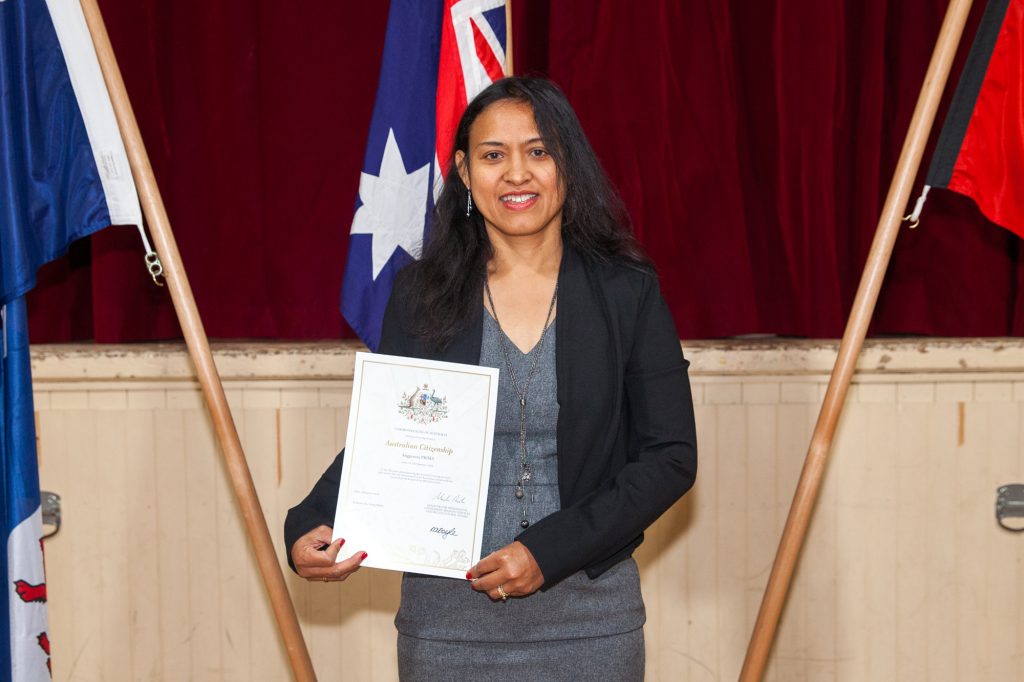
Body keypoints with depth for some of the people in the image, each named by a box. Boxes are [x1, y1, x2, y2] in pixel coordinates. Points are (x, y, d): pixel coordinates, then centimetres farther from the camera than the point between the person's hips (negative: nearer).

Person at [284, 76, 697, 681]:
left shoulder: (628, 293, -3)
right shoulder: (421, 294, 1)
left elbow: (672, 456, -4)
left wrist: (549, 551, -14)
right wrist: (311, 525, -13)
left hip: (589, 619, -1)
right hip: (445, 617, 1)